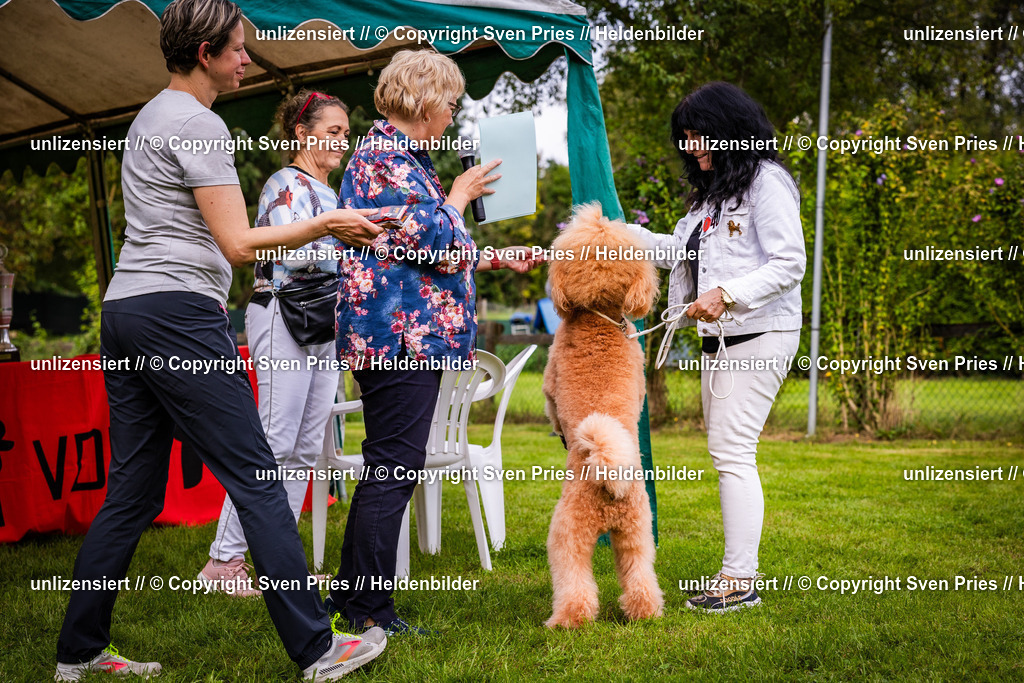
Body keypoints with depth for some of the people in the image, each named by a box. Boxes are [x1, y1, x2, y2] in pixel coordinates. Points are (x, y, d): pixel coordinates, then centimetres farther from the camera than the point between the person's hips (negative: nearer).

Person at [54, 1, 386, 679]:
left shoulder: (149, 116, 24)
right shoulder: (198, 124, -8)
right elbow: (237, 243, -11)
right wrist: (324, 224, -3)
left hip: (124, 314, 10)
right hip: (179, 314, -10)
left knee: (131, 494, 12)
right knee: (258, 482, -7)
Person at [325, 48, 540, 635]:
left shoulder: (402, 156, 21)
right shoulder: (386, 159, -12)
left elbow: (429, 255, 27)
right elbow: (435, 241, -18)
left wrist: (496, 259, 30)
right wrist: (460, 194, -1)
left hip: (409, 337, 11)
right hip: (401, 335, -11)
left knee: (388, 467, 14)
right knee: (394, 466, -7)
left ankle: (353, 592, 22)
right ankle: (370, 609, -1)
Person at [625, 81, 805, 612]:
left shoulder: (766, 182, -8)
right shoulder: (713, 192, 21)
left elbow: (790, 264, -15)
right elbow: (683, 251, 24)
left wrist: (726, 293, -22)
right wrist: (623, 233, 16)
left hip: (758, 337, -9)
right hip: (719, 339, 9)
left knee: (732, 450, -12)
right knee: (726, 452, 7)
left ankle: (740, 578, -7)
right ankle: (740, 571, 13)